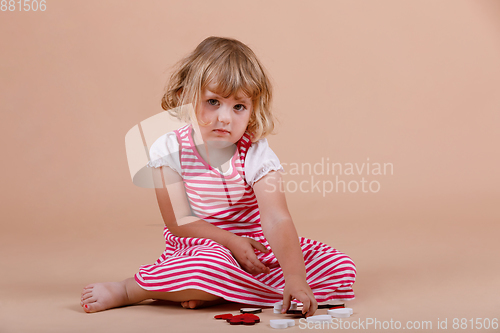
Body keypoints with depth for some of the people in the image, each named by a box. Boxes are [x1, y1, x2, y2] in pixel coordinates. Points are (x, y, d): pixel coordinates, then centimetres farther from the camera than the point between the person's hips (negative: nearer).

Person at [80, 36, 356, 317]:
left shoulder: (256, 154, -14)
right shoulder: (169, 149, -11)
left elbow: (277, 220, -25)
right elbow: (178, 221, -12)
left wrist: (295, 279, -38)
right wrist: (232, 241, -22)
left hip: (255, 244, 3)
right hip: (199, 246, -3)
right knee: (212, 265, -39)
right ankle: (124, 290, -18)